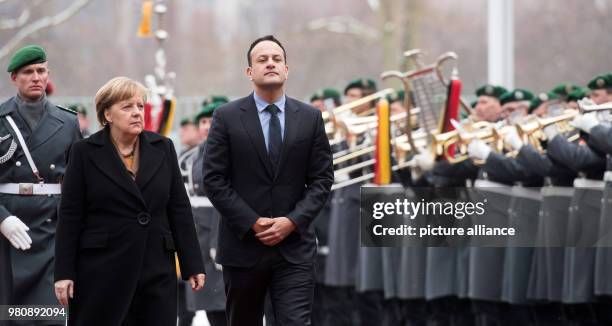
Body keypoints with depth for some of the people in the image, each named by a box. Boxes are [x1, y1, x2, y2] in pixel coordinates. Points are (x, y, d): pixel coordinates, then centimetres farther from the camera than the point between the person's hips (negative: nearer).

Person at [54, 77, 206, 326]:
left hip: (156, 270, 2)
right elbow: (70, 217, 0)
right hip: (101, 271, -2)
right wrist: (64, 273, -5)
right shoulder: (85, 152, 1)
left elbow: (180, 210, 9)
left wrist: (192, 265, 5)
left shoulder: (163, 149, 9)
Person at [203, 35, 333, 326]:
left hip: (294, 247, 0)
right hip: (243, 246, 0)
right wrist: (252, 223, -12)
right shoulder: (226, 117, 0)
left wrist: (293, 221, -10)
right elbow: (214, 179, -4)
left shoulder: (310, 118, 6)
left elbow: (322, 178, 4)